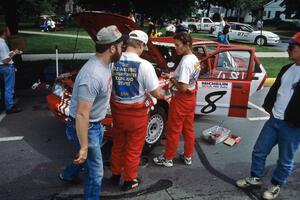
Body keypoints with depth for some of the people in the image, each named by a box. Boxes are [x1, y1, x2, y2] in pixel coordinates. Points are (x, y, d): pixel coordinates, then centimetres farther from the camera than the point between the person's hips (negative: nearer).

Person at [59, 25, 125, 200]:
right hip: (84, 127, -10)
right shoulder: (93, 76, -34)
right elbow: (82, 115, -32)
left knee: (87, 159, 32)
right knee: (96, 171, 6)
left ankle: (67, 175, 60)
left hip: (96, 124, 10)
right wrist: (84, 147, -26)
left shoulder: (106, 63, -3)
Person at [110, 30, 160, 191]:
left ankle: (115, 175, 43)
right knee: (133, 149, 15)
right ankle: (129, 180, 33)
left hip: (117, 111, 5)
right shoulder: (144, 65, -20)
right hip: (136, 113, -4)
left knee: (117, 145, 25)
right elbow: (156, 93, -15)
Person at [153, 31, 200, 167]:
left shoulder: (185, 62, -25)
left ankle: (167, 158, 21)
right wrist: (174, 76, 7)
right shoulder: (195, 59, 4)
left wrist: (171, 79, -13)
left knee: (173, 130, 6)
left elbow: (183, 87, -26)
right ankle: (188, 156, 32)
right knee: (188, 129, 18)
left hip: (181, 99, -9)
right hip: (191, 98, 9)